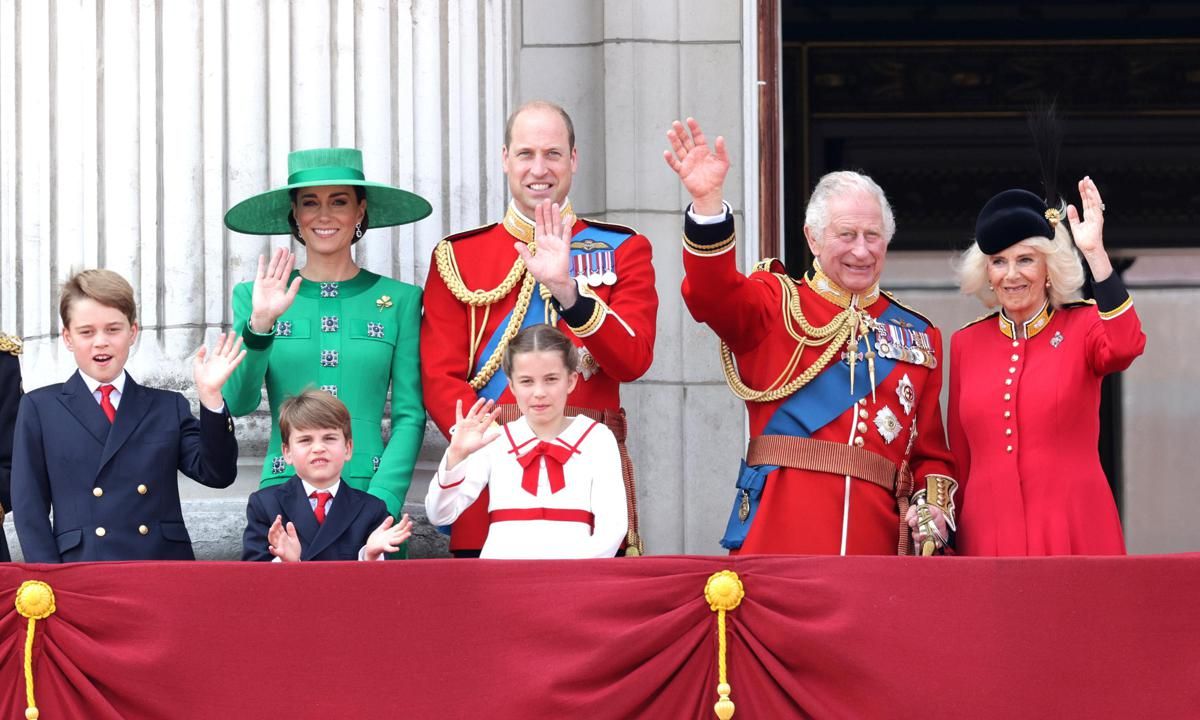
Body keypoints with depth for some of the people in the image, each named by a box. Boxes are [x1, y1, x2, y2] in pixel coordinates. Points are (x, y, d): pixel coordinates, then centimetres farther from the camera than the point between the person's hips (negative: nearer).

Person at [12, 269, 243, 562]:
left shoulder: (169, 407, 15)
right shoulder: (39, 409, 11)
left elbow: (218, 474, 5)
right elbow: (30, 506, 7)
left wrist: (210, 396, -5)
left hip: (165, 564, 1)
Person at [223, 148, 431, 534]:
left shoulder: (399, 300, 6)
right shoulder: (254, 297, 8)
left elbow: (411, 416, 2)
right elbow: (238, 403, -2)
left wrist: (380, 503, -11)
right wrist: (259, 326, -17)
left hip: (371, 492, 0)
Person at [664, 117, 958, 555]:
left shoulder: (919, 337, 17)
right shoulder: (777, 303, 8)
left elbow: (930, 451, 18)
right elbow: (712, 296, -14)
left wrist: (933, 507, -2)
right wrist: (707, 202, -29)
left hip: (878, 535, 3)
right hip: (779, 535, -3)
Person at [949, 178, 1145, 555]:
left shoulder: (1084, 327, 3)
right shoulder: (965, 343, 10)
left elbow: (1125, 346, -22)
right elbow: (959, 457, 15)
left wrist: (1095, 253, -25)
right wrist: (948, 539, 13)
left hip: (1072, 535, -3)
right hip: (987, 535, 3)